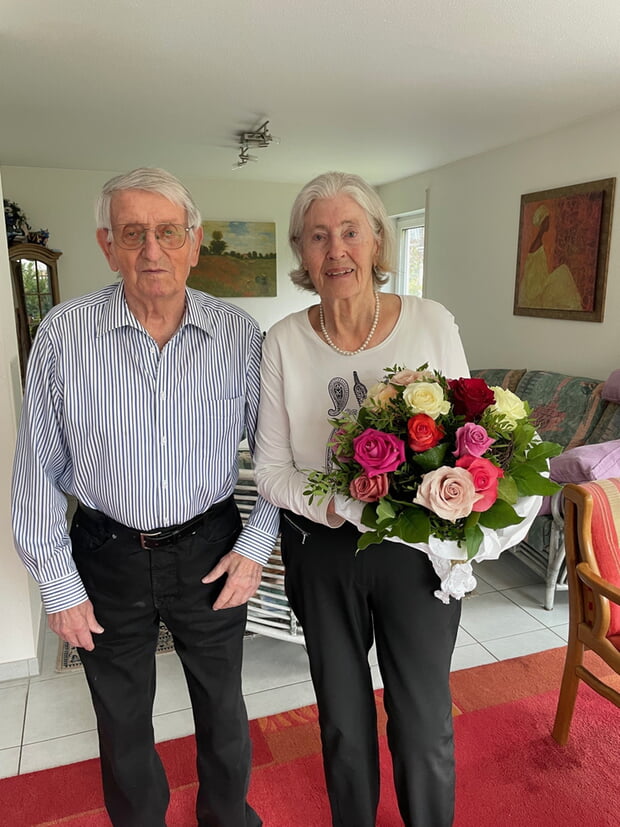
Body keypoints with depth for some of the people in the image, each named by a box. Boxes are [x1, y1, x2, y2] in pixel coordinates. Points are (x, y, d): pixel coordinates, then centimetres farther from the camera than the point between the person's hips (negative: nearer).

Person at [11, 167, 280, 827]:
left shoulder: (239, 334, -8)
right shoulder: (63, 333, -10)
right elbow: (37, 470, -4)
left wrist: (255, 545, -6)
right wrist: (57, 584, -3)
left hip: (209, 550, 1)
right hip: (106, 556, 0)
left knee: (222, 707, 20)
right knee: (122, 721, 21)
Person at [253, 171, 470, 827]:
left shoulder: (432, 323, -7)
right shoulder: (283, 342, -6)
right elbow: (270, 468, -4)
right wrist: (331, 504, -22)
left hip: (418, 548, 0)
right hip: (323, 550, 1)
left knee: (425, 729, 12)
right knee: (344, 723, 21)